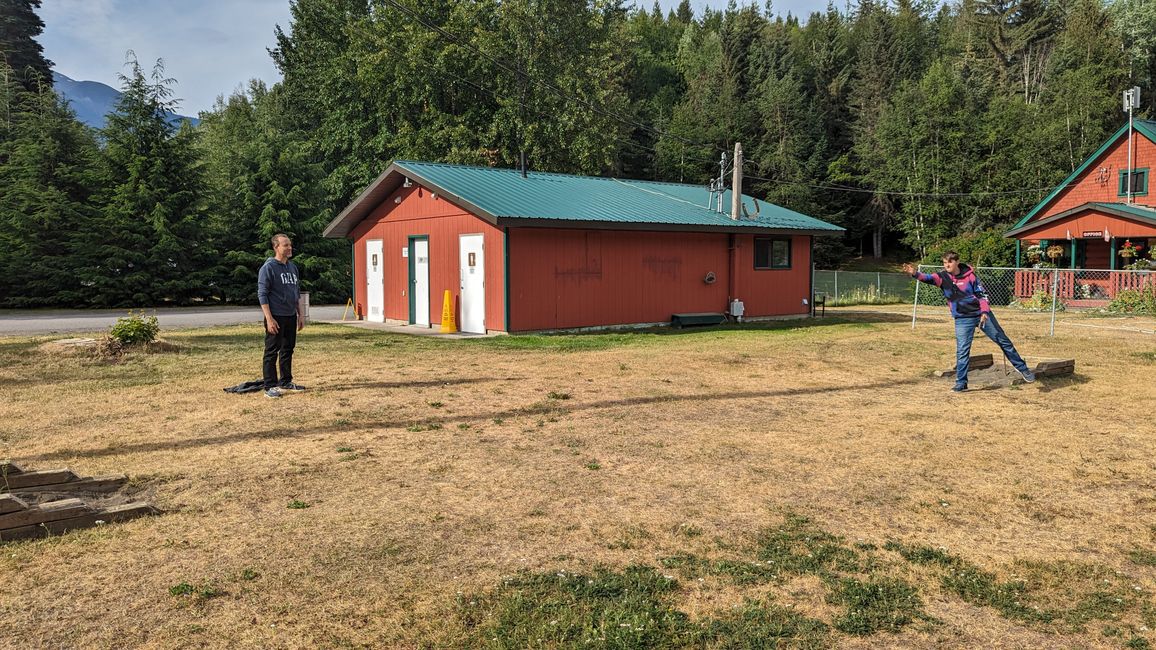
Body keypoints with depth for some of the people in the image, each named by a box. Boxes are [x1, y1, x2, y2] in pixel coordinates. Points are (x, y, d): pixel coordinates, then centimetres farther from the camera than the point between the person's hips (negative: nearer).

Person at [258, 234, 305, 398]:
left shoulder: (293, 267, 13)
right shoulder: (268, 268, -10)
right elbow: (262, 294, -13)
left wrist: (299, 315, 16)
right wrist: (269, 319, -19)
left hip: (291, 317, 7)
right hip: (276, 317, -7)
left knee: (288, 350, 14)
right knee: (272, 352, -2)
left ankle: (286, 382, 24)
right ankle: (270, 386, 1)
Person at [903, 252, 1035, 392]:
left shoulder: (970, 275, -7)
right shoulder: (942, 277, -6)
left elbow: (982, 294, -2)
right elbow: (928, 278, -26)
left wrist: (985, 311, -16)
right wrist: (915, 274, -46)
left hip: (982, 314, 0)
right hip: (962, 320, 0)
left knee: (1003, 341, 10)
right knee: (962, 351, -8)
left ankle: (1022, 368, 25)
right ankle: (961, 382, 2)